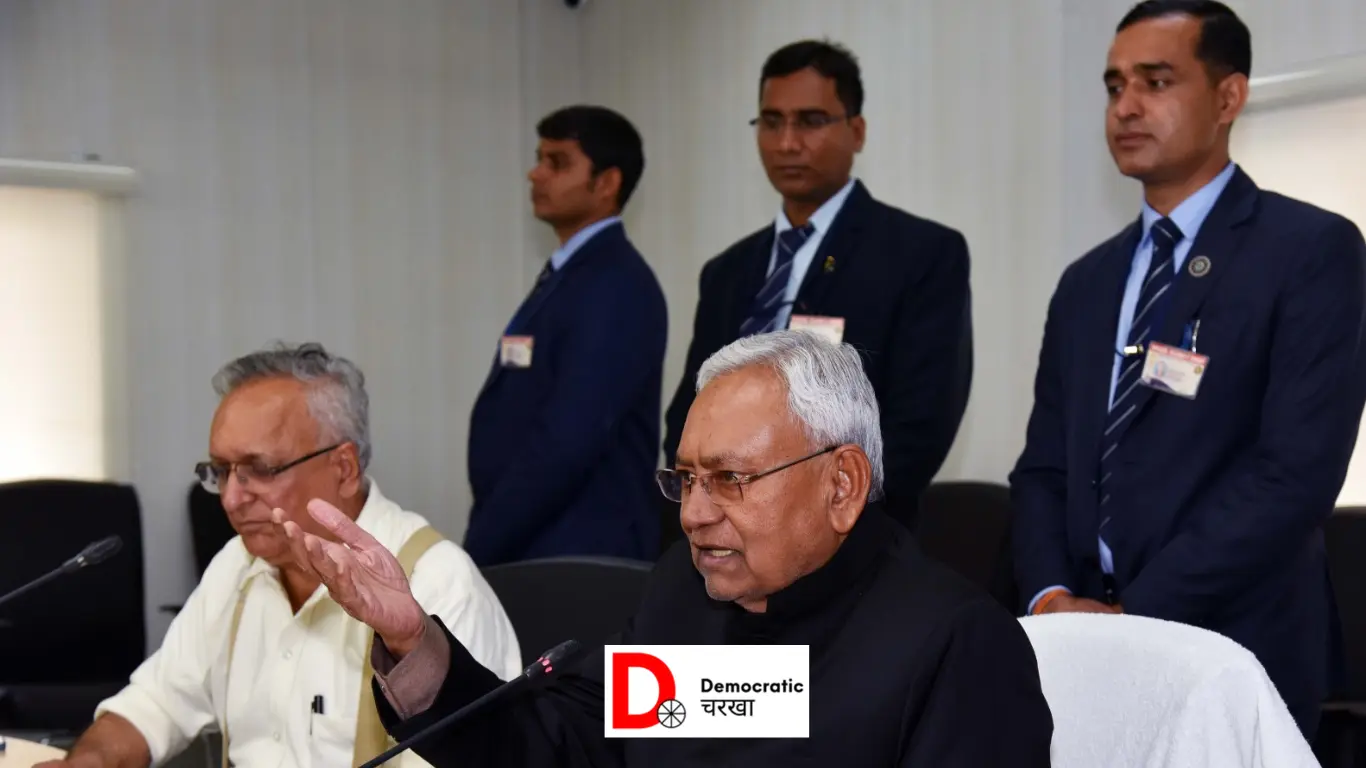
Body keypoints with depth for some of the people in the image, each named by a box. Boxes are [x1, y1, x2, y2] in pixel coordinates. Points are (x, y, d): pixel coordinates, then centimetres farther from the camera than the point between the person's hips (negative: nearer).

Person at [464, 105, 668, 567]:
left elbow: (568, 441, -22)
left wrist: (477, 550, -17)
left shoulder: (616, 287, -15)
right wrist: (483, 544, 9)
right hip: (529, 549, 8)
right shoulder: (566, 275, 14)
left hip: (583, 558, -8)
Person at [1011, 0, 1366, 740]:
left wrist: (1137, 613, -17)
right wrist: (1050, 596, -8)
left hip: (1235, 654, -5)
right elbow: (1045, 465, 11)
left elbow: (1297, 470, -16)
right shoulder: (1087, 282, 13)